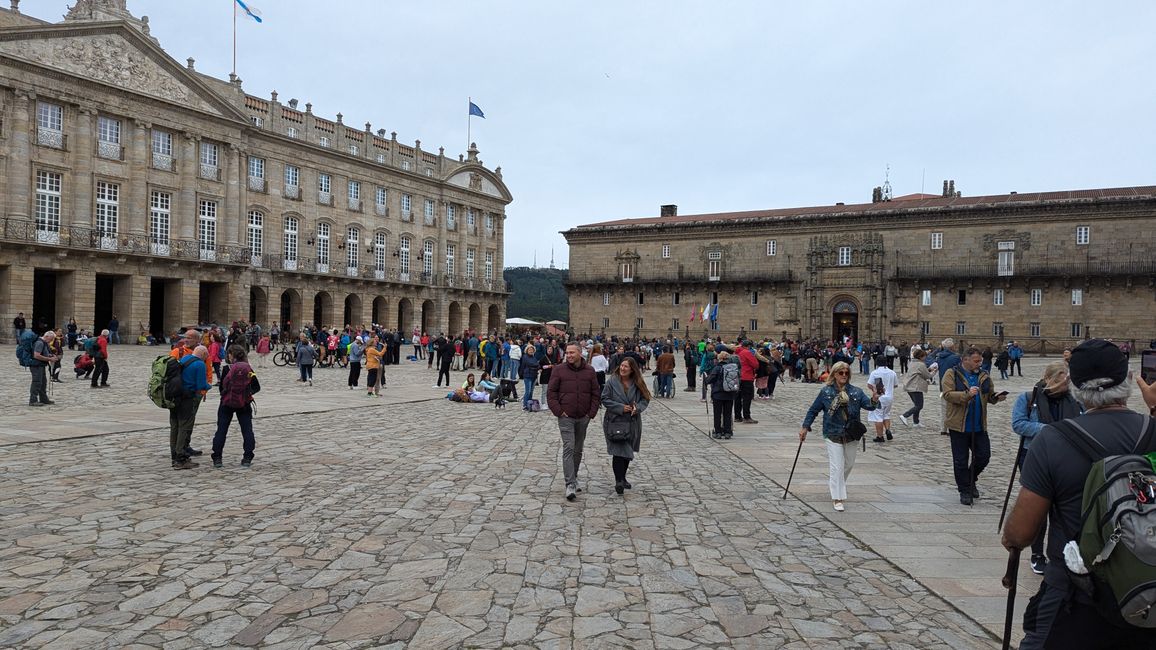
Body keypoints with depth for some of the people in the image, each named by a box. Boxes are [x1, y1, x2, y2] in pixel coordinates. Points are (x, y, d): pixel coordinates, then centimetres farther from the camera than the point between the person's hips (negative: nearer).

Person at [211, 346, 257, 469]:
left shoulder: (228, 368, -12)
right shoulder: (248, 368, -2)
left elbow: (223, 385, -9)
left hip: (227, 402, -2)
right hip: (244, 403, 2)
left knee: (221, 430, 7)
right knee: (247, 430, 6)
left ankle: (217, 458, 9)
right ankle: (247, 458, 5)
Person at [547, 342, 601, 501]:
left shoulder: (589, 371, 4)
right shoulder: (559, 370, -3)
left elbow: (596, 394, 9)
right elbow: (551, 392, -2)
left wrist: (591, 413, 2)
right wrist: (558, 411, -9)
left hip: (583, 418, 3)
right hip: (566, 417, -3)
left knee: (578, 450, 13)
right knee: (568, 448, -12)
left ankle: (573, 477, 28)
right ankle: (570, 484, -13)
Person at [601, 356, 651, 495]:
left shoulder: (637, 383, 2)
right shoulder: (612, 381, -7)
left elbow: (645, 399, 6)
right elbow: (605, 399, -7)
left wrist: (637, 408, -15)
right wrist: (621, 407, -17)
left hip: (632, 423, 4)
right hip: (614, 421, -4)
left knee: (628, 452, 14)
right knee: (618, 451, -12)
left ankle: (622, 478, 29)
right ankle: (619, 481, -9)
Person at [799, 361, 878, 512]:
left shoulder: (856, 392, -1)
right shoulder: (826, 392, -5)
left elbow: (869, 405, -10)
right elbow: (813, 410, 2)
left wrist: (874, 399, -32)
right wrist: (805, 427, 0)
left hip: (852, 436, 3)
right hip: (833, 436, -3)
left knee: (848, 464, 18)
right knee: (837, 467, -6)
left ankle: (836, 484, 45)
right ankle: (837, 499, 2)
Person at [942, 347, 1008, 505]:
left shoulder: (983, 376, 10)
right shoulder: (952, 374, -6)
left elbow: (989, 396, 14)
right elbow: (947, 394, -17)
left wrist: (997, 397, -8)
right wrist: (967, 394, -29)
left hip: (979, 426, 5)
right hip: (959, 425, -5)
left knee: (983, 456, 9)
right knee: (961, 460, 4)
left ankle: (970, 481, 33)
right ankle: (965, 491, 16)